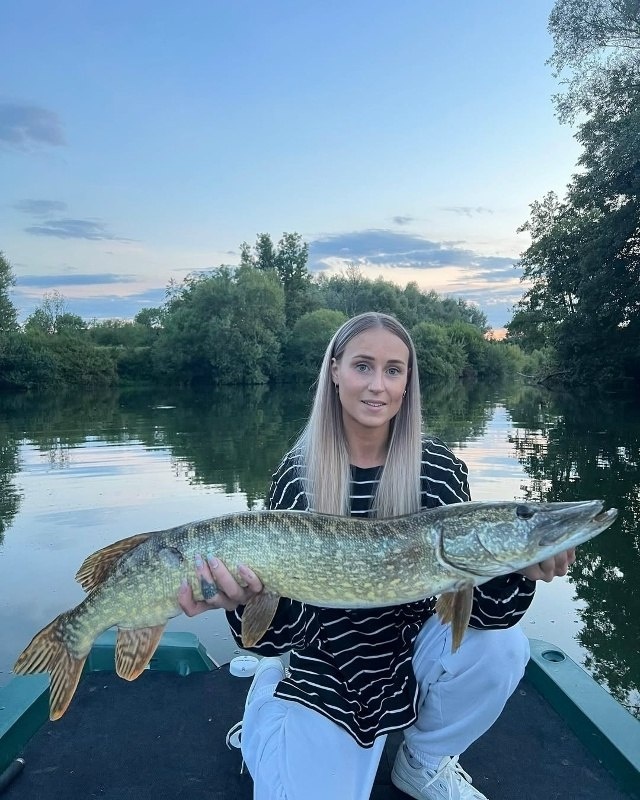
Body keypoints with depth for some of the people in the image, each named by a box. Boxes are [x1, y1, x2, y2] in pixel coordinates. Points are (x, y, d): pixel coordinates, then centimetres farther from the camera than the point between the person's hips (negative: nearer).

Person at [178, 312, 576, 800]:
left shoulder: (439, 467, -13)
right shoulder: (299, 474, -15)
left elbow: (479, 603, -18)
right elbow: (281, 629, -17)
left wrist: (517, 569, -40)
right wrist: (248, 598, -39)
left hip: (412, 652, 2)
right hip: (322, 671, -1)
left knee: (501, 645, -25)